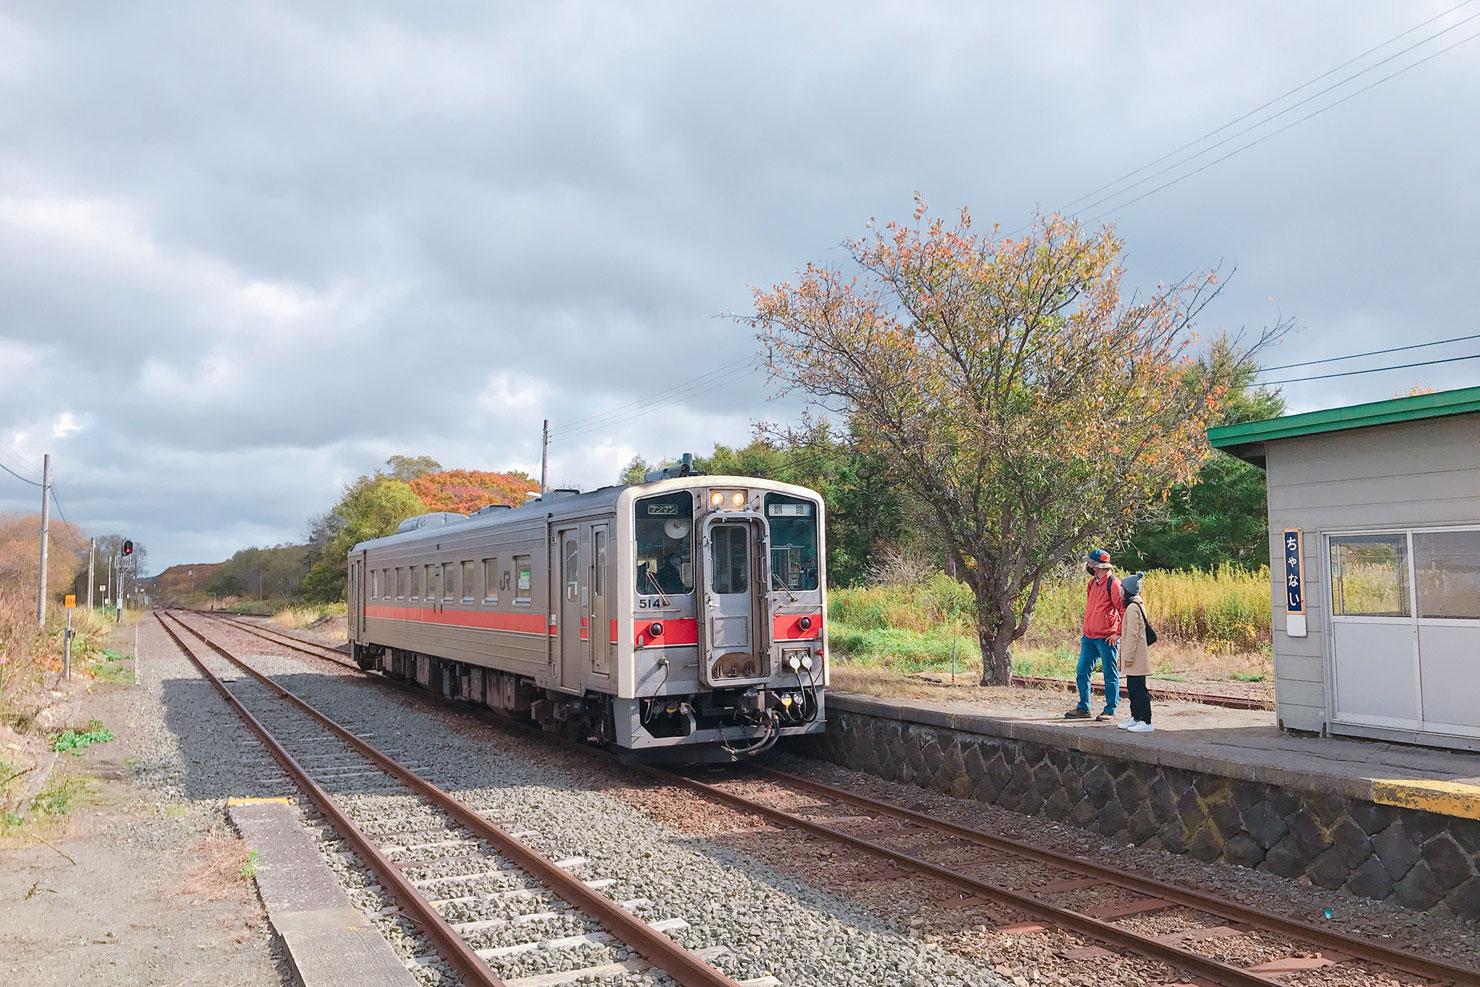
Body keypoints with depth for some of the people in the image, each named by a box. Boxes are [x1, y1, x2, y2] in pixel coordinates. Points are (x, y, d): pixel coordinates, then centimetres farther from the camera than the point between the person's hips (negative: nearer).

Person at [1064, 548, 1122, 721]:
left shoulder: (1112, 583, -10)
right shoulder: (1092, 583, 15)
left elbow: (1124, 608, -12)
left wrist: (1118, 633, -14)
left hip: (1106, 638, -8)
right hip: (1089, 638, 8)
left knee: (1110, 674, 2)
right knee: (1082, 672, 8)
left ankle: (1110, 710, 10)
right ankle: (1083, 708, 16)